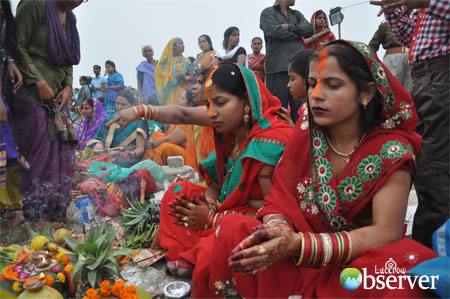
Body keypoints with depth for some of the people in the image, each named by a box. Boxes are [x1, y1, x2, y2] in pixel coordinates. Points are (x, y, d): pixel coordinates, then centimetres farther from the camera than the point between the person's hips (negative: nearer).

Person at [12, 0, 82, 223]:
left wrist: (68, 87, 5)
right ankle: (34, 218, 6)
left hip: (57, 98, 7)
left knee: (62, 155, 5)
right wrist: (39, 83, -13)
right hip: (33, 96, -7)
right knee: (38, 156, -7)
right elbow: (19, 46, -10)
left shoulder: (70, 18, 17)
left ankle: (56, 218, 15)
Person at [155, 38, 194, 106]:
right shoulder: (165, 60, 8)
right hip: (168, 92, -1)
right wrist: (174, 76, -13)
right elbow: (159, 74, -1)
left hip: (182, 92, 1)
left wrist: (184, 78, -15)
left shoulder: (185, 61, 12)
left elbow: (191, 77, 8)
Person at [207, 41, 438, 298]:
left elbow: (386, 231, -18)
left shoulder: (392, 151, -10)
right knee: (233, 227, -21)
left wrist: (300, 246, -31)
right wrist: (277, 229, -28)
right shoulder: (304, 135, -2)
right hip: (299, 264, 2)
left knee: (404, 263, -34)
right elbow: (280, 199, -3)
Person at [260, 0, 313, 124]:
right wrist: (299, 31, 6)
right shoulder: (268, 13, 11)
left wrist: (290, 27, -1)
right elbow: (276, 31, -8)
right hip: (278, 67, -4)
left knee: (300, 108, 0)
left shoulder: (297, 14, 26)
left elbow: (310, 29, 10)